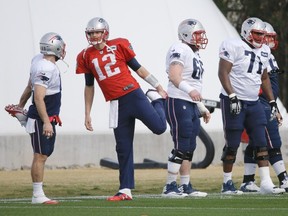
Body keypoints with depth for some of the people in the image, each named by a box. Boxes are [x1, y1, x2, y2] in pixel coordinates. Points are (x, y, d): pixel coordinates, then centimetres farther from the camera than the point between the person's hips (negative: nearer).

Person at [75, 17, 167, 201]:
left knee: (159, 127, -14)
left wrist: (159, 87, 11)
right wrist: (87, 114, 16)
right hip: (117, 104, 2)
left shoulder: (119, 46, -1)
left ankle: (158, 101, 19)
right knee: (123, 148, 4)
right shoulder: (87, 56, 8)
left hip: (134, 95, -2)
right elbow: (89, 86, 16)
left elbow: (138, 68, 8)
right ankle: (125, 190, 10)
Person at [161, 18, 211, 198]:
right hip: (179, 102, -10)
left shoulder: (195, 53, 20)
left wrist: (203, 108, 27)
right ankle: (170, 187, -8)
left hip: (192, 105, 10)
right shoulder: (180, 50, -12)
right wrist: (189, 90, -42)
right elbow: (174, 76, -26)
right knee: (181, 147, -11)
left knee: (189, 149, 10)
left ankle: (186, 186, 15)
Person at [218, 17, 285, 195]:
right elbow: (223, 73, -15)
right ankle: (227, 184, 9)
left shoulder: (264, 51, 13)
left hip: (254, 103, 7)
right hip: (235, 102, -7)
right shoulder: (234, 46, -11)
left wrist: (273, 103, 17)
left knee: (261, 143, -1)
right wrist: (232, 97, -22)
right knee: (232, 145, -1)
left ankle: (266, 183, -2)